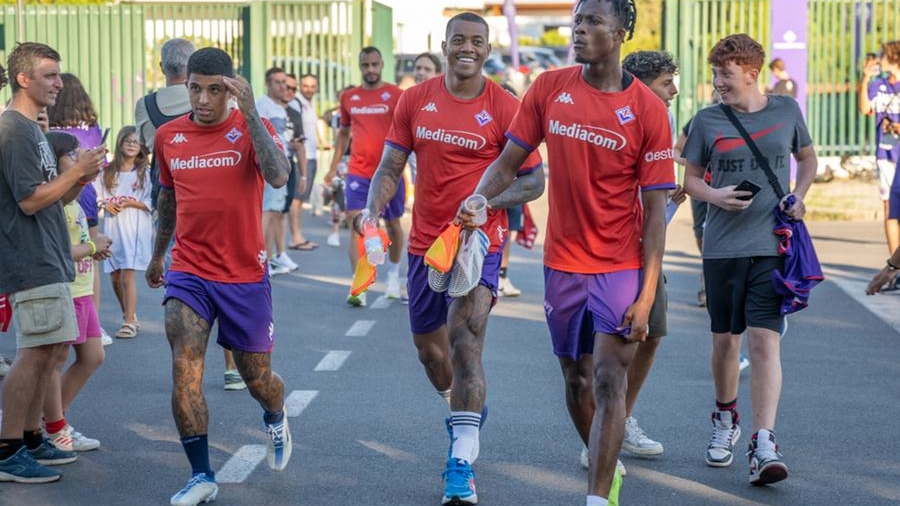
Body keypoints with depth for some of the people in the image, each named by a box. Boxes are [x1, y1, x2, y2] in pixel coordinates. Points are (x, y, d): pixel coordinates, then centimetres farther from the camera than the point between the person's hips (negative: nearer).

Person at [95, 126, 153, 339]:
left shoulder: (145, 172, 2)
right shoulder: (108, 171, 12)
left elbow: (149, 203, -1)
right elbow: (98, 196, 12)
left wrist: (130, 203, -15)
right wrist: (106, 205, -7)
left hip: (135, 228, -4)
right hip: (113, 226, 4)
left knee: (127, 274, -12)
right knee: (114, 276, 6)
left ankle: (129, 323, -10)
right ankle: (129, 316, 23)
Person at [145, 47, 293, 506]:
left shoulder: (251, 127, -7)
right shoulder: (168, 136, 4)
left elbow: (278, 177, -26)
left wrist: (250, 114, -29)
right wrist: (158, 255, 30)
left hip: (245, 275, -2)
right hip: (188, 273, 2)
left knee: (257, 377, 11)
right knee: (184, 373, -14)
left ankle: (276, 420, 47)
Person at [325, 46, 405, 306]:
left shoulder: (396, 95, -4)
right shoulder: (349, 97, 7)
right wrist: (334, 166, 15)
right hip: (358, 172, 1)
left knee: (393, 224, 14)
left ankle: (394, 274, 38)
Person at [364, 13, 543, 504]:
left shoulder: (504, 108, -7)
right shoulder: (415, 100, 3)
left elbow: (535, 180, -4)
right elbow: (390, 168, 5)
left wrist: (489, 200, -22)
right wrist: (373, 211, -14)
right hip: (425, 243, 5)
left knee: (465, 342, -19)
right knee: (429, 349, 15)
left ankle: (462, 465, -21)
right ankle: (463, 412, 45)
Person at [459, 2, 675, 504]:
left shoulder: (648, 109, -9)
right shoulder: (550, 88, 0)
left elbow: (654, 210, -8)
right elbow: (508, 161, 5)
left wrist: (646, 296, -14)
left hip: (620, 268, -4)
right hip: (563, 262, 4)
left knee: (609, 382, -12)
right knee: (577, 379, 15)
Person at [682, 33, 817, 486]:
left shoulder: (786, 111, 4)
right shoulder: (707, 121, 2)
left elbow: (807, 157, 19)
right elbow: (690, 177, 9)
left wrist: (798, 197, 1)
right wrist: (715, 196, -12)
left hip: (772, 245, -1)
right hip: (722, 245, 1)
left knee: (764, 339, -12)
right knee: (725, 340, 11)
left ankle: (763, 446, -16)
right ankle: (725, 419, 36)